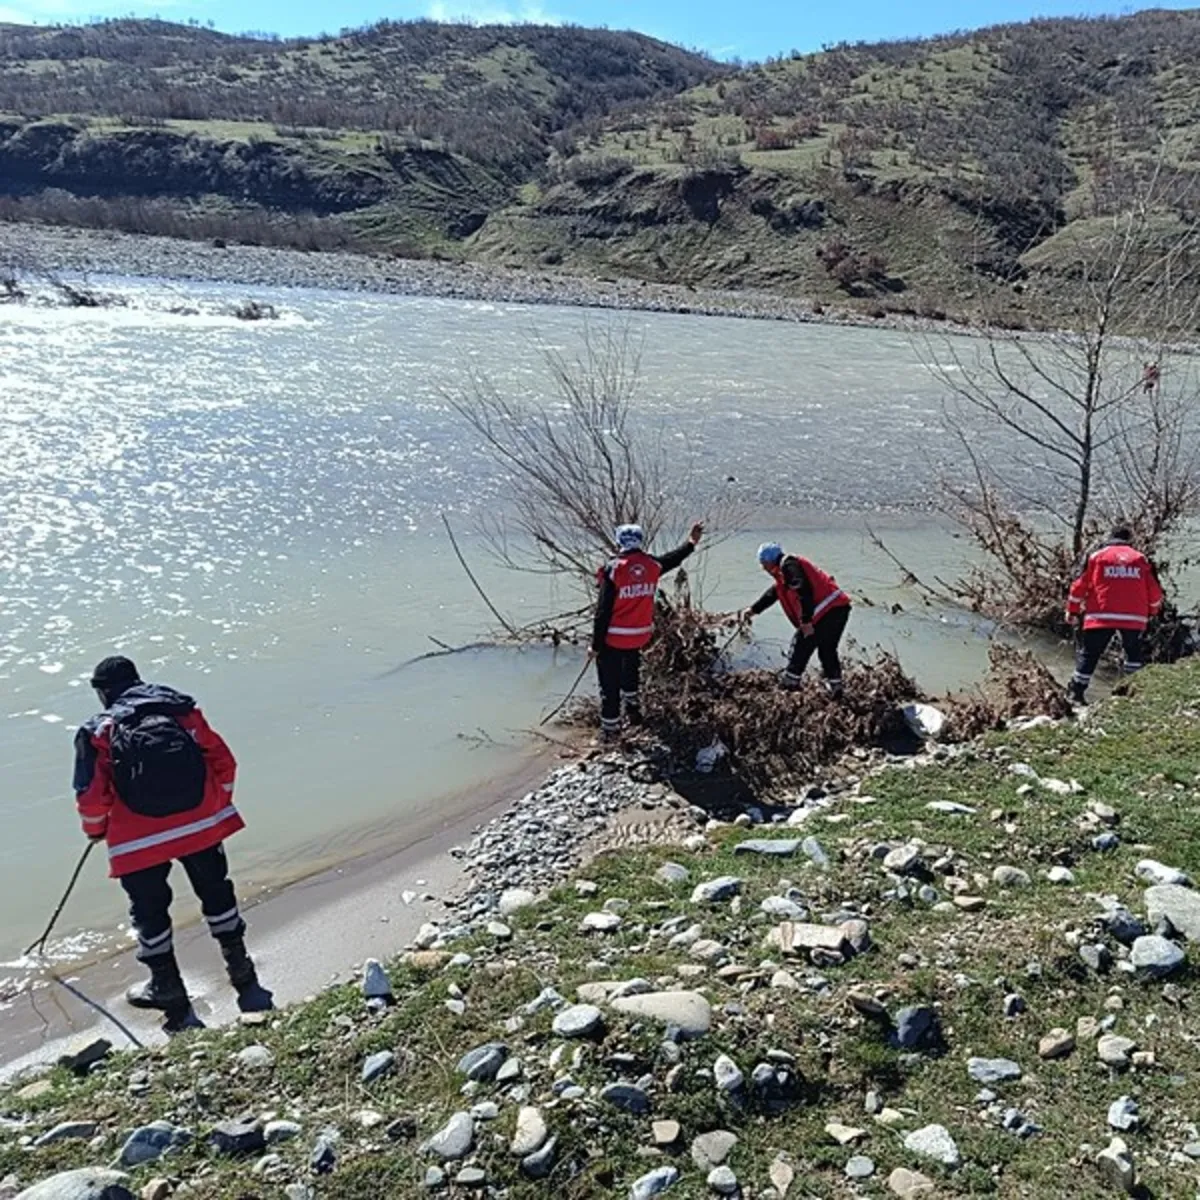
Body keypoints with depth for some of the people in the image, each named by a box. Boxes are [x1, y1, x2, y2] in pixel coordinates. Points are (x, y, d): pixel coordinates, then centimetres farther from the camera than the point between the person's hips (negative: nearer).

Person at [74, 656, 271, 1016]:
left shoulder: (97, 732, -2)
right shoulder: (182, 710, 4)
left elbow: (91, 796, -7)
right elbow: (222, 761, 2)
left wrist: (97, 830, 14)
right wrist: (217, 807, 17)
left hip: (139, 840, -2)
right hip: (200, 825, 3)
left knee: (150, 911, 17)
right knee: (217, 895, 20)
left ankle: (168, 989, 30)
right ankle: (242, 973, 30)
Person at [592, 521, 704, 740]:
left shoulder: (613, 570, -19)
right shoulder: (652, 565, -5)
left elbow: (603, 611, -17)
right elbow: (673, 559, 20)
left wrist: (596, 644, -10)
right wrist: (692, 543, 36)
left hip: (613, 638, -5)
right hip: (640, 634, 5)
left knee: (610, 683, 5)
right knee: (630, 672, 29)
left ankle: (610, 727, 11)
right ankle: (633, 709, 46)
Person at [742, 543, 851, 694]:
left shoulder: (788, 566, -8)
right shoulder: (783, 573, 25)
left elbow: (803, 592, -20)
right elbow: (772, 593, 36)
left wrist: (806, 621, -21)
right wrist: (753, 610, 40)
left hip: (828, 612, -10)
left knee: (801, 646, 0)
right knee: (827, 650, 20)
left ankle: (790, 684, 6)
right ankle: (835, 687, 24)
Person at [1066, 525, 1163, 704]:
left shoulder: (1095, 556, 8)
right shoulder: (1141, 559, 13)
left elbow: (1079, 585, 2)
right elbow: (1155, 592, 13)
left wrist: (1072, 611, 10)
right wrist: (1152, 612, 30)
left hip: (1101, 616, -1)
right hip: (1135, 618, 2)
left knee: (1089, 654, 4)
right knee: (1133, 653, 20)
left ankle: (1076, 691, 0)